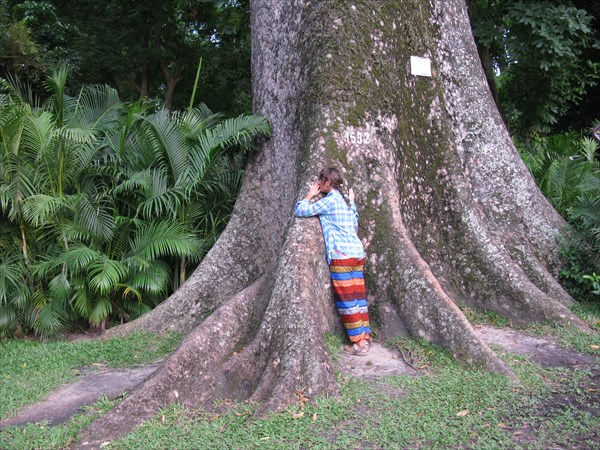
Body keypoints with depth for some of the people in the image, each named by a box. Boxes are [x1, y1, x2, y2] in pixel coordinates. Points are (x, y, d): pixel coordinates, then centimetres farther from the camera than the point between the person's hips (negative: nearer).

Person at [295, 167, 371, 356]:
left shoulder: (330, 200, -8)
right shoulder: (348, 200, 16)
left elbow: (300, 210, -4)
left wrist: (311, 194, 10)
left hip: (341, 255, -8)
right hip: (357, 252, 8)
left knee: (347, 299, -3)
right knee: (358, 296, 10)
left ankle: (359, 343, 0)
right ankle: (364, 337, 14)